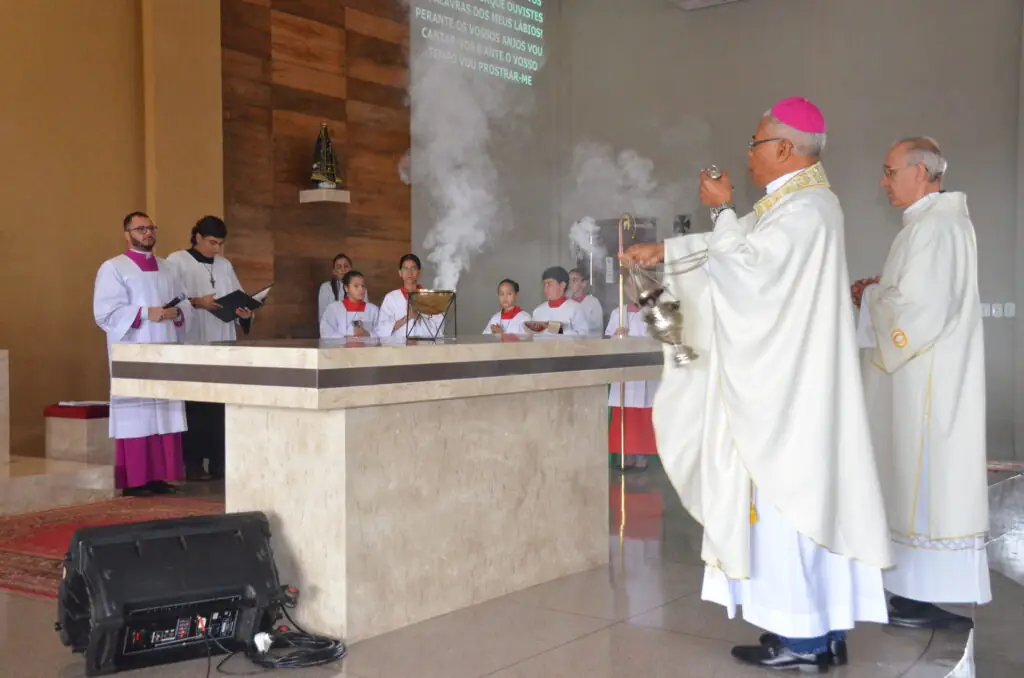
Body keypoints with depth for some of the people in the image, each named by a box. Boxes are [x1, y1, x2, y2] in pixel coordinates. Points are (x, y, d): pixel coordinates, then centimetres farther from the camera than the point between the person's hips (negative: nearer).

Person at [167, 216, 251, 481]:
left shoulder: (224, 265, 16)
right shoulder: (177, 261, -1)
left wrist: (245, 312, -8)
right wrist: (196, 302, -20)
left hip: (222, 344, 5)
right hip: (192, 344, -5)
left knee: (221, 405, 4)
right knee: (194, 406, -3)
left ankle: (219, 461, 10)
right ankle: (193, 464, 4)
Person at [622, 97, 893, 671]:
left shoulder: (804, 208, -16)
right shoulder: (799, 202, 17)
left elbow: (741, 263, -17)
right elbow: (737, 245, 23)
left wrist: (722, 207, -4)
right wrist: (659, 251, 23)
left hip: (785, 384, -10)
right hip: (791, 380, 10)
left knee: (785, 496, -4)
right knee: (808, 495, 11)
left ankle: (802, 637, 4)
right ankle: (825, 628, 18)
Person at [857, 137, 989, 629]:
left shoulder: (934, 226, -16)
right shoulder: (935, 221, 16)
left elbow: (921, 308, -23)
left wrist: (871, 297, -6)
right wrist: (881, 293, 6)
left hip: (927, 380, -10)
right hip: (924, 376, 10)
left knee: (929, 482, -5)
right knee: (926, 483, 12)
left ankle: (934, 597, 3)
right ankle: (924, 590, 20)